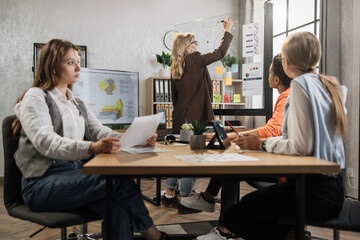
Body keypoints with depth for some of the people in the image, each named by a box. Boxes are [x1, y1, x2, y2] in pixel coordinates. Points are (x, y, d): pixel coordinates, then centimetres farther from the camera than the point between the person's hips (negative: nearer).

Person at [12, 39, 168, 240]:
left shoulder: (78, 105, 22)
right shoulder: (35, 97, -2)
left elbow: (101, 132, 7)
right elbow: (46, 142, -19)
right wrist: (92, 148, -35)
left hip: (76, 176, 6)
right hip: (44, 183, -6)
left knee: (118, 208, -25)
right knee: (119, 179, -27)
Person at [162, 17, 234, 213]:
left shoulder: (175, 68, 13)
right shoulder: (195, 60, -8)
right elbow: (220, 52, 0)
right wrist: (227, 31, 11)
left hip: (179, 116, 8)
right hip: (194, 117, -8)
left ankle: (169, 195, 24)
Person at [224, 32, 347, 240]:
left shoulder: (302, 84, -14)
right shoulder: (332, 86, 13)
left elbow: (302, 146, -21)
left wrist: (263, 144, -8)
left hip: (314, 190, -9)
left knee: (233, 217, -4)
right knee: (248, 201, 24)